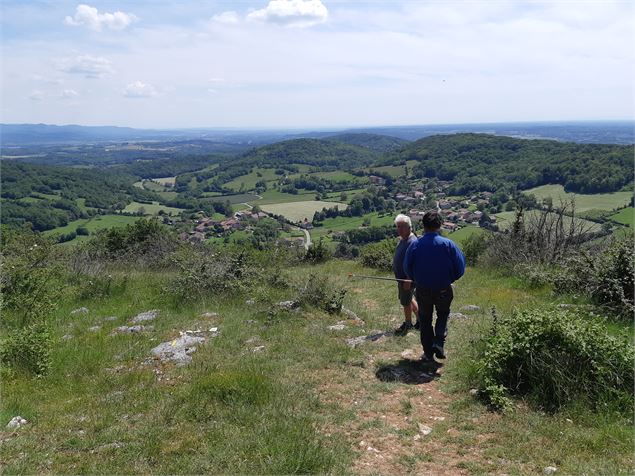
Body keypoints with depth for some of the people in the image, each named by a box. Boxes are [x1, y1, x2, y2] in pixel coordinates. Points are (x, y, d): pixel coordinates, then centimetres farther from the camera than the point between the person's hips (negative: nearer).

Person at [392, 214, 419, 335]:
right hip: (401, 277, 9)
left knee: (405, 302, 6)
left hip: (407, 278, -9)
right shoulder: (402, 239, 7)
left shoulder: (412, 242, -24)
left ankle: (407, 324, 25)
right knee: (408, 299, 21)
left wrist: (408, 281, -25)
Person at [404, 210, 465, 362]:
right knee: (443, 315, 23)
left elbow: (407, 268, -1)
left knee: (425, 320, 17)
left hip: (423, 290, 1)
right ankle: (439, 343, 4)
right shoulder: (448, 244, -13)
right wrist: (449, 279, 10)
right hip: (444, 290, 0)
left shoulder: (415, 245, -10)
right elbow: (460, 266, -9)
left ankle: (428, 353, 20)